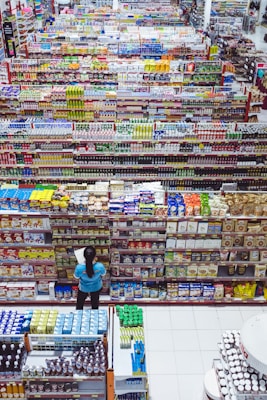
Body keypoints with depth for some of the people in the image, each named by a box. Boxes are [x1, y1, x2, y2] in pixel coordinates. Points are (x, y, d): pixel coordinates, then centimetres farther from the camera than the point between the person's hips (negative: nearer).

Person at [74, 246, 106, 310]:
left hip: (83, 288, 0)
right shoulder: (100, 266, -38)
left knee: (80, 302, 32)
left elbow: (76, 277, -16)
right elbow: (103, 274, -13)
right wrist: (95, 261, -9)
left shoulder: (79, 267, -39)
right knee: (95, 301, 33)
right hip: (96, 287, 1)